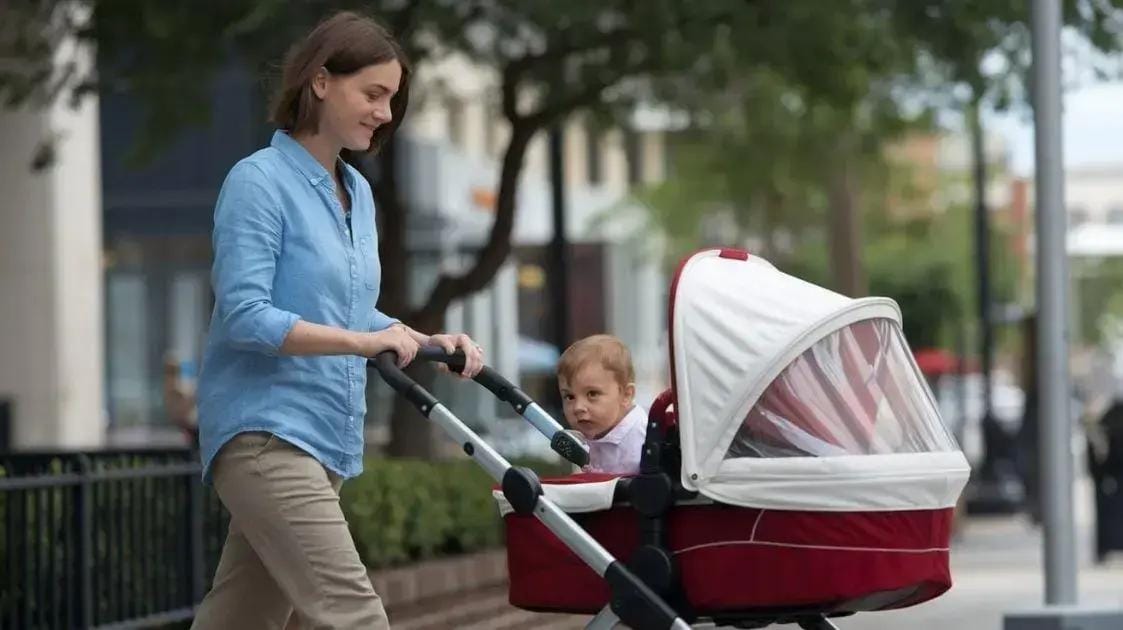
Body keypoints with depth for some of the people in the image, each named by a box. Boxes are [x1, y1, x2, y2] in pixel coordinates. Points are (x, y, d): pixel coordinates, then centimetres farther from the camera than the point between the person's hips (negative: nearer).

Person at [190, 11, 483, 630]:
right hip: (264, 433, -9)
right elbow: (245, 317, -18)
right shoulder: (259, 180, -10)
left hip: (326, 439, 9)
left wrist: (425, 341, 5)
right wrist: (361, 341, -25)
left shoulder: (357, 193, 16)